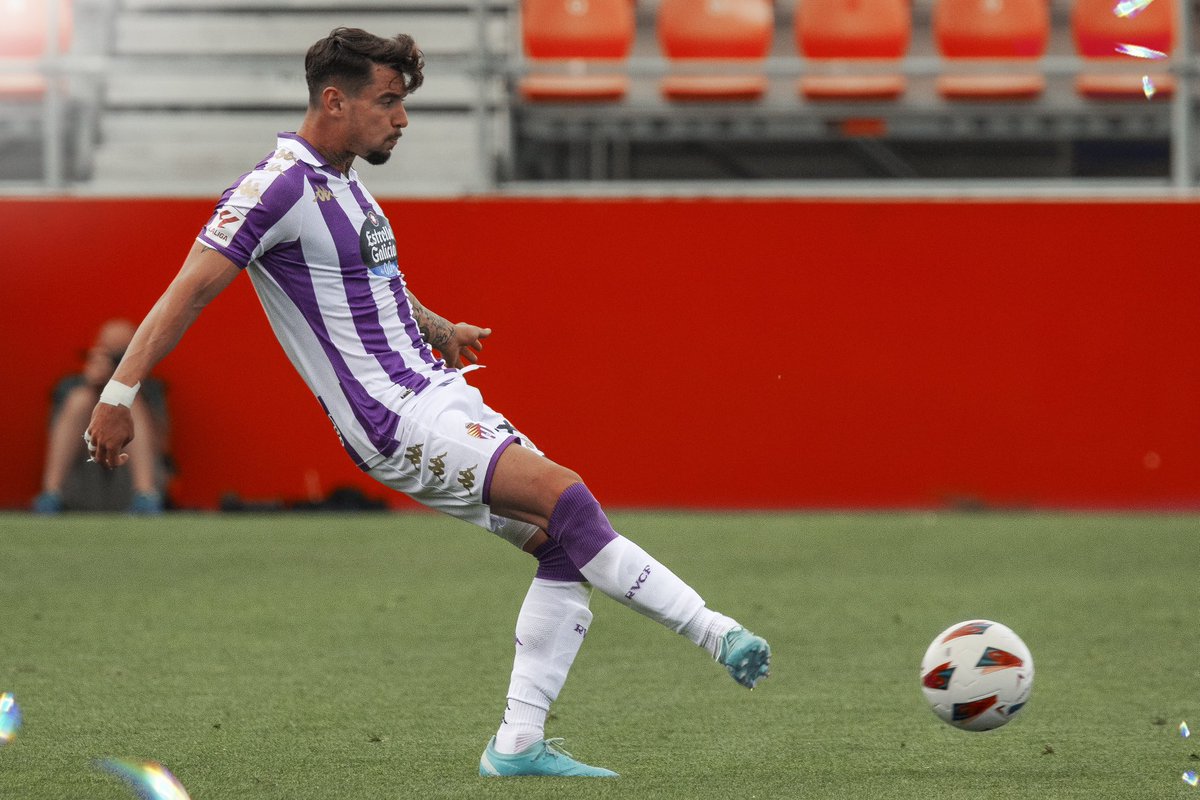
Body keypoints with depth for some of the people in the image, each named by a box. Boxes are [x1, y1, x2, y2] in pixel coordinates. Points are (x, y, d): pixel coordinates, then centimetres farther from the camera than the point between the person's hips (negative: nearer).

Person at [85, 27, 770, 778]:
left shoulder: (343, 183, 17)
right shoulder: (281, 185, -12)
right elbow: (190, 290, -15)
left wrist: (441, 330, 29)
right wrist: (119, 394, -20)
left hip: (440, 399, 10)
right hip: (396, 419, -10)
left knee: (565, 544, 2)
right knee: (567, 497, -22)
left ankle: (518, 743, 3)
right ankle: (713, 631, -17)